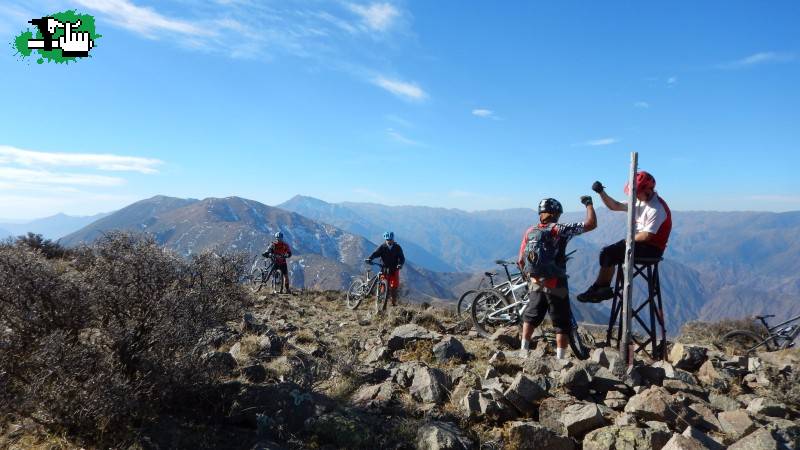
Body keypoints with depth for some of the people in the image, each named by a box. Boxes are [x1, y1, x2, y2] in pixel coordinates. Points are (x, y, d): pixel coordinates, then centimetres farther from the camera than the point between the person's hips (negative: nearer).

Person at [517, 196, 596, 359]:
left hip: (535, 284, 4)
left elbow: (521, 261, 4)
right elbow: (591, 224, -10)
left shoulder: (529, 232, 3)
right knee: (562, 325, 8)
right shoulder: (559, 229, -10)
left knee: (530, 317, 22)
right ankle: (560, 358, 8)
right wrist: (588, 203, 6)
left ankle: (524, 350, 17)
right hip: (556, 285, -4)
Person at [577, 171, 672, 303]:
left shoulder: (657, 208, -20)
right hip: (639, 242, 9)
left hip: (652, 248, -9)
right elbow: (615, 206, 10)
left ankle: (597, 289, -2)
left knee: (608, 254, -16)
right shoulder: (639, 200, 8)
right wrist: (601, 192, -4)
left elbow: (647, 236, -24)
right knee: (607, 252, -1)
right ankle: (604, 289, 0)